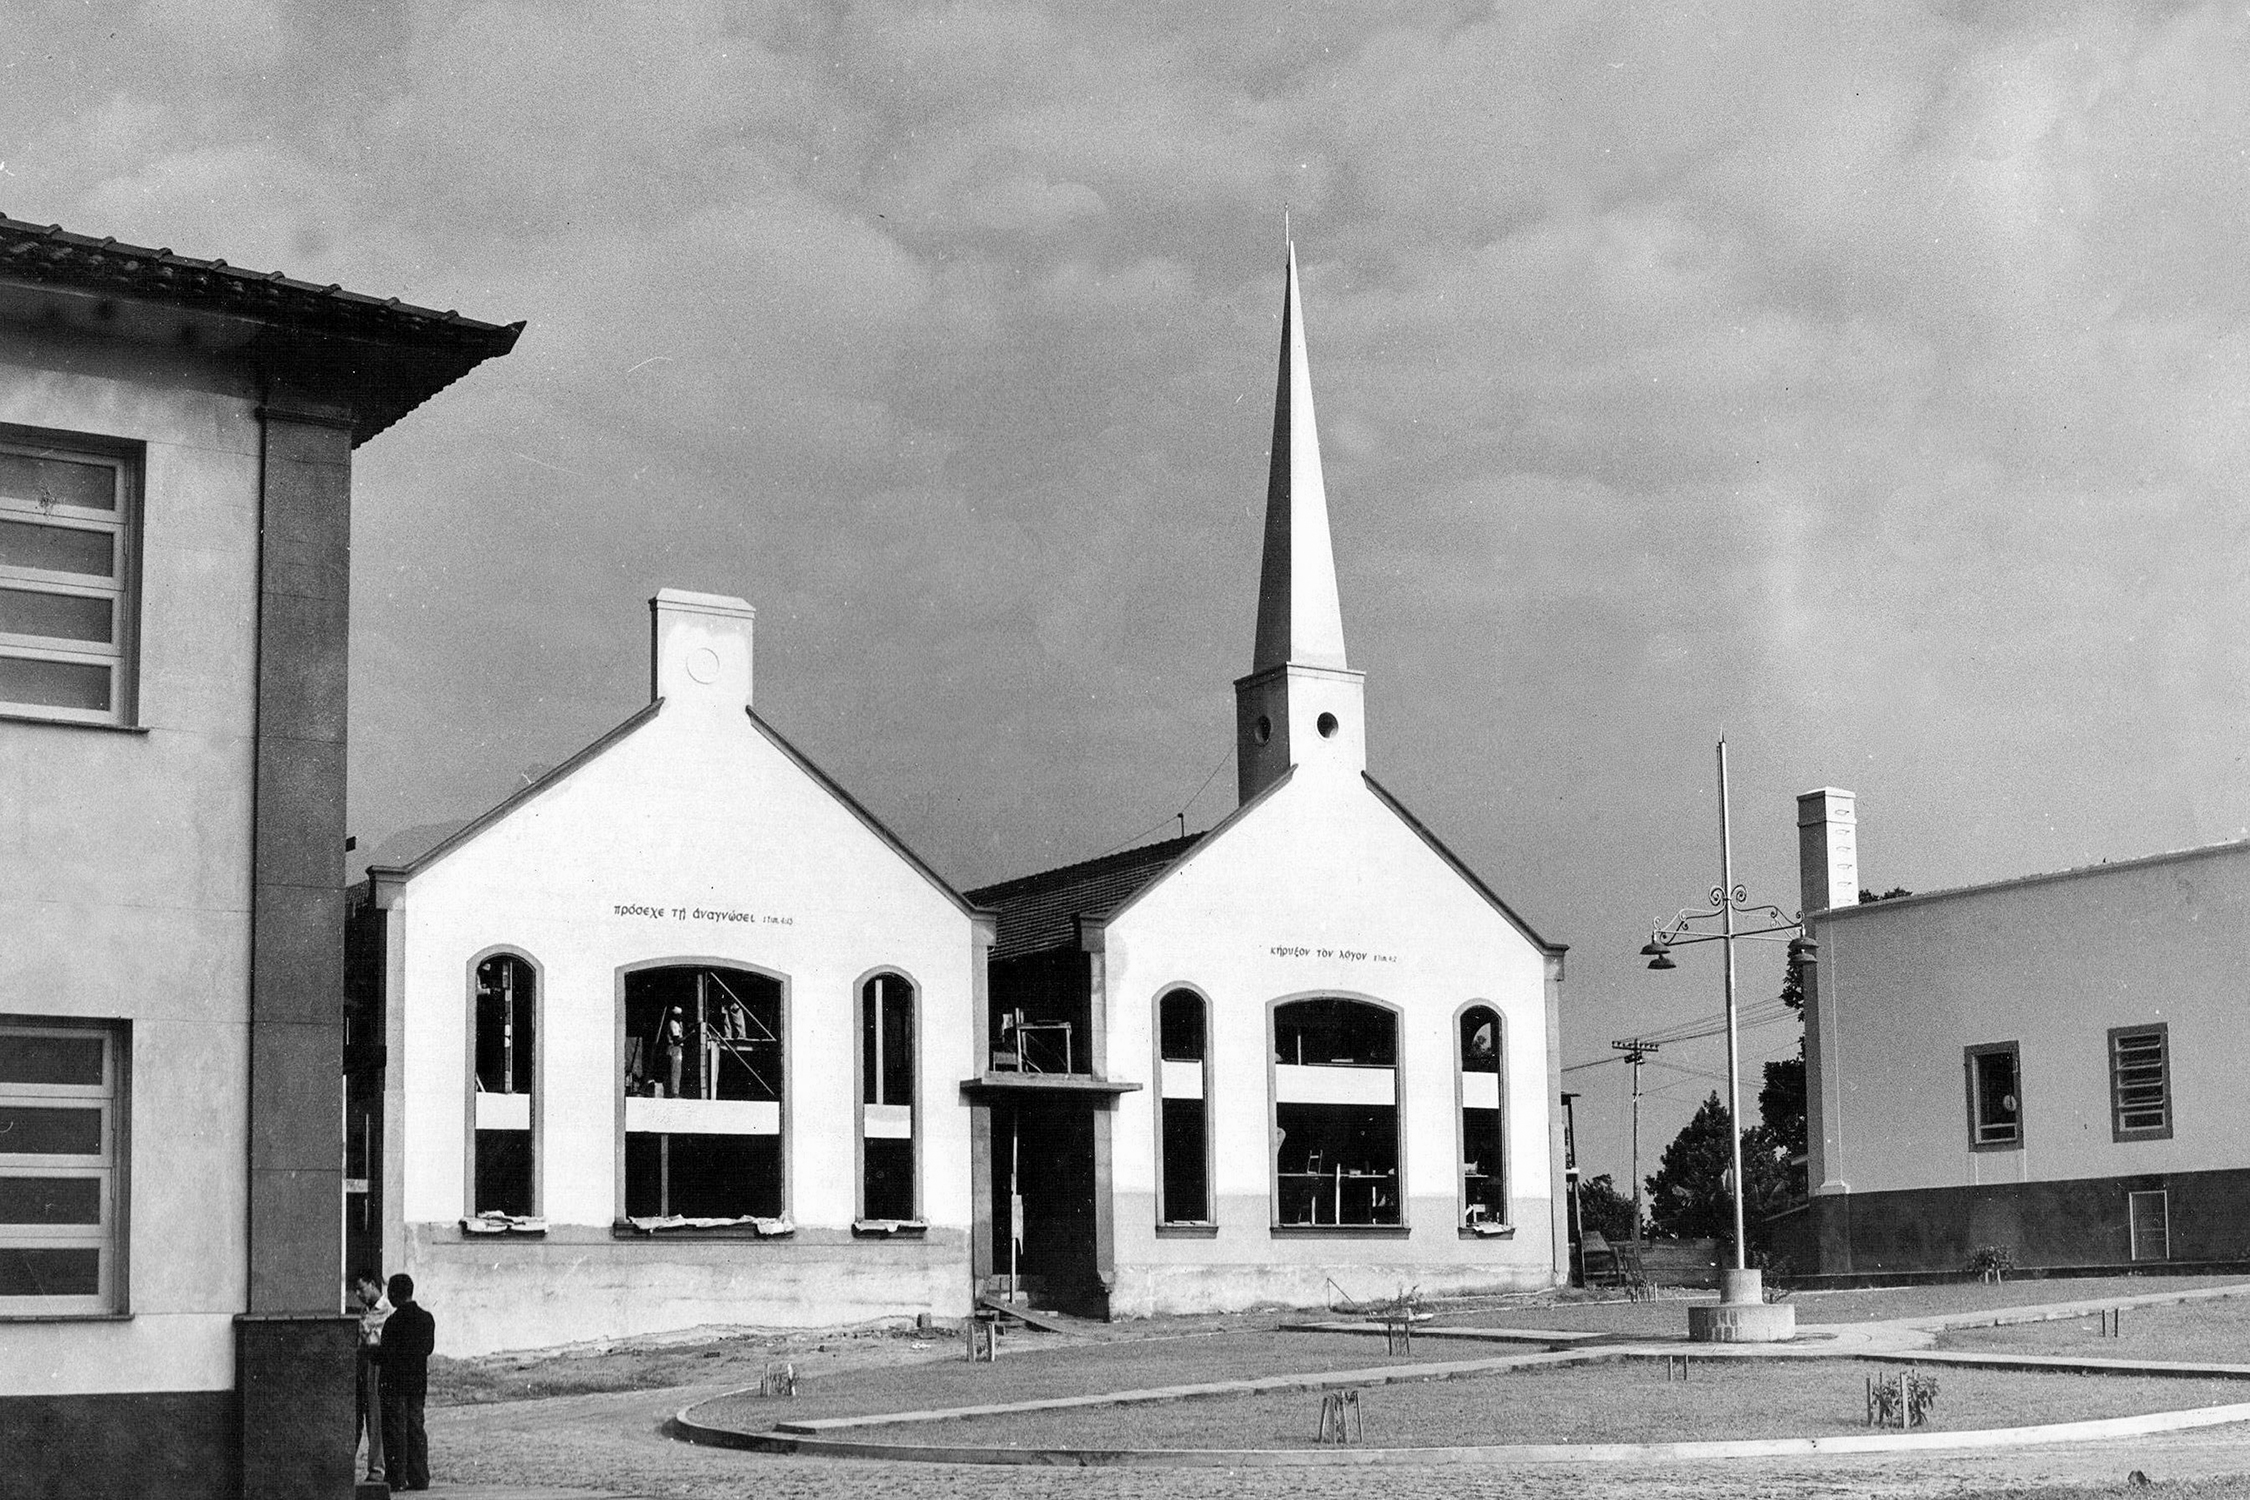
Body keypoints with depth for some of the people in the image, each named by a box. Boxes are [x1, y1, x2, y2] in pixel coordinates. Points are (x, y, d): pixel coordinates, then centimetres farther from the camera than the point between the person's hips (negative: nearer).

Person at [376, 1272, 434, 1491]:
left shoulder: (394, 1321, -16)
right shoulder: (427, 1319, 5)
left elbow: (387, 1353, -16)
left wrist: (373, 1353, 6)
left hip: (395, 1382, -6)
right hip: (418, 1382, 6)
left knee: (395, 1431, -1)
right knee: (415, 1428, 11)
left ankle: (397, 1478, -1)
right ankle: (419, 1478, 9)